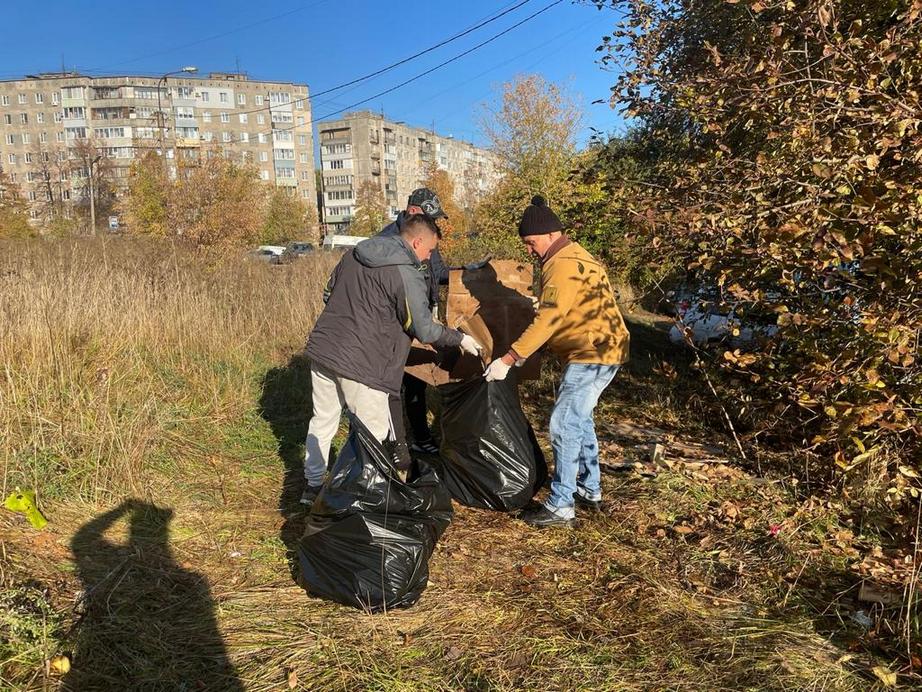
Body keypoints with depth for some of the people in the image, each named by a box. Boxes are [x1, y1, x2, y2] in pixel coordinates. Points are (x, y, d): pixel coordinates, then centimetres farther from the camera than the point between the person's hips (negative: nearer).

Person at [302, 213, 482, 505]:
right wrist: (460, 339, 5)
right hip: (361, 364, -8)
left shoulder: (353, 255, 10)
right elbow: (425, 330, -10)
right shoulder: (407, 275, -12)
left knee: (322, 420, 19)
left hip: (322, 349, 8)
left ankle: (313, 485, 32)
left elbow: (328, 293, 21)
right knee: (374, 431, 7)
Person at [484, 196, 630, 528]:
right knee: (579, 419, 20)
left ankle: (561, 506, 1)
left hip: (592, 354, -11)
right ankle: (590, 490, 33)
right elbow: (554, 316, 17)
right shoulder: (574, 256, 15)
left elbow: (546, 321, -25)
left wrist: (508, 359, -24)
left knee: (564, 424, -7)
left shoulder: (564, 265, -18)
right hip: (598, 351, 11)